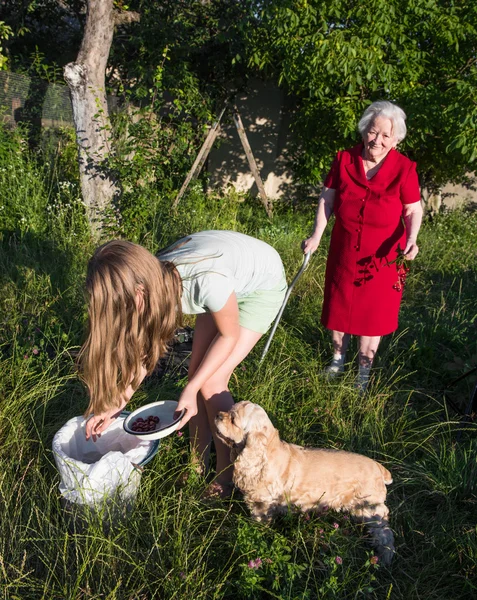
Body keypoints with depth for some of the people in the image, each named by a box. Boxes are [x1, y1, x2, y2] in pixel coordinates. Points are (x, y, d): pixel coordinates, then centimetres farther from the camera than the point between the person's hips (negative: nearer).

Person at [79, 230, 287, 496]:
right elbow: (146, 348, -7)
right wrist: (118, 403, -11)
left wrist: (190, 390, -21)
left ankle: (226, 477, 8)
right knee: (197, 371, 0)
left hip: (263, 284, -5)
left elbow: (229, 336, -21)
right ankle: (198, 461, 20)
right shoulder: (155, 282, -21)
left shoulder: (207, 282, -41)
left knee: (211, 383, -9)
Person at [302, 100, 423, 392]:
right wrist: (316, 236, -6)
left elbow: (414, 210, -5)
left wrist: (411, 238, -23)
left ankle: (364, 371, 27)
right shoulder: (344, 160, -6)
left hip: (383, 256, -2)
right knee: (339, 306, 14)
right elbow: (327, 198, 0)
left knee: (373, 313, 8)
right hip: (344, 252, 2)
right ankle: (338, 358, 38)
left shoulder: (405, 168, -11)